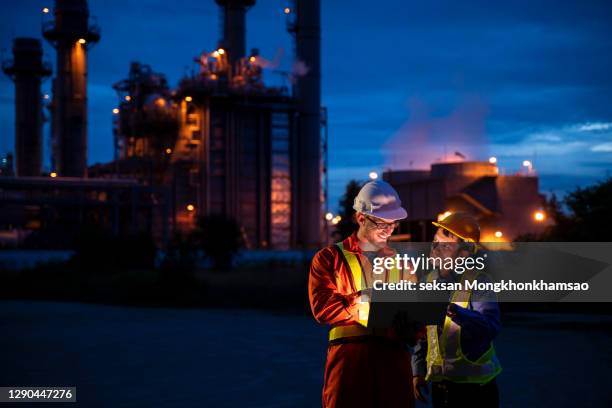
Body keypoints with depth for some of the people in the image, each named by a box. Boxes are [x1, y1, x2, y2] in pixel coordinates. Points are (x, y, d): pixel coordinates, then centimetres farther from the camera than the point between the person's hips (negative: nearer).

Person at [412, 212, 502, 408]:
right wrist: (418, 370, 12)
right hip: (439, 383, 6)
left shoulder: (478, 282, -13)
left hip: (474, 386, -6)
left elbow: (491, 326, -29)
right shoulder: (430, 280, 7)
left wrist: (453, 311, -42)